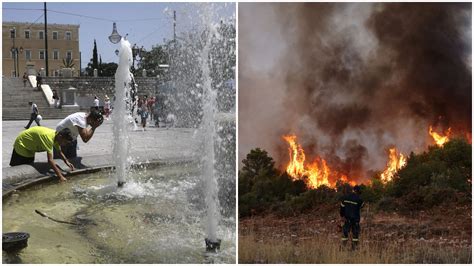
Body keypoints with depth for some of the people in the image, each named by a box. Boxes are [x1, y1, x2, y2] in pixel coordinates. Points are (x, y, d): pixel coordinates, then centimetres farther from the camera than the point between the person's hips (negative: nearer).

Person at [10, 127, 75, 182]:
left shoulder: (56, 135, -11)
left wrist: (67, 162, -11)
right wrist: (60, 176, -41)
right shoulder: (49, 137, -38)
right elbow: (50, 160, -42)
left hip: (30, 147, 9)